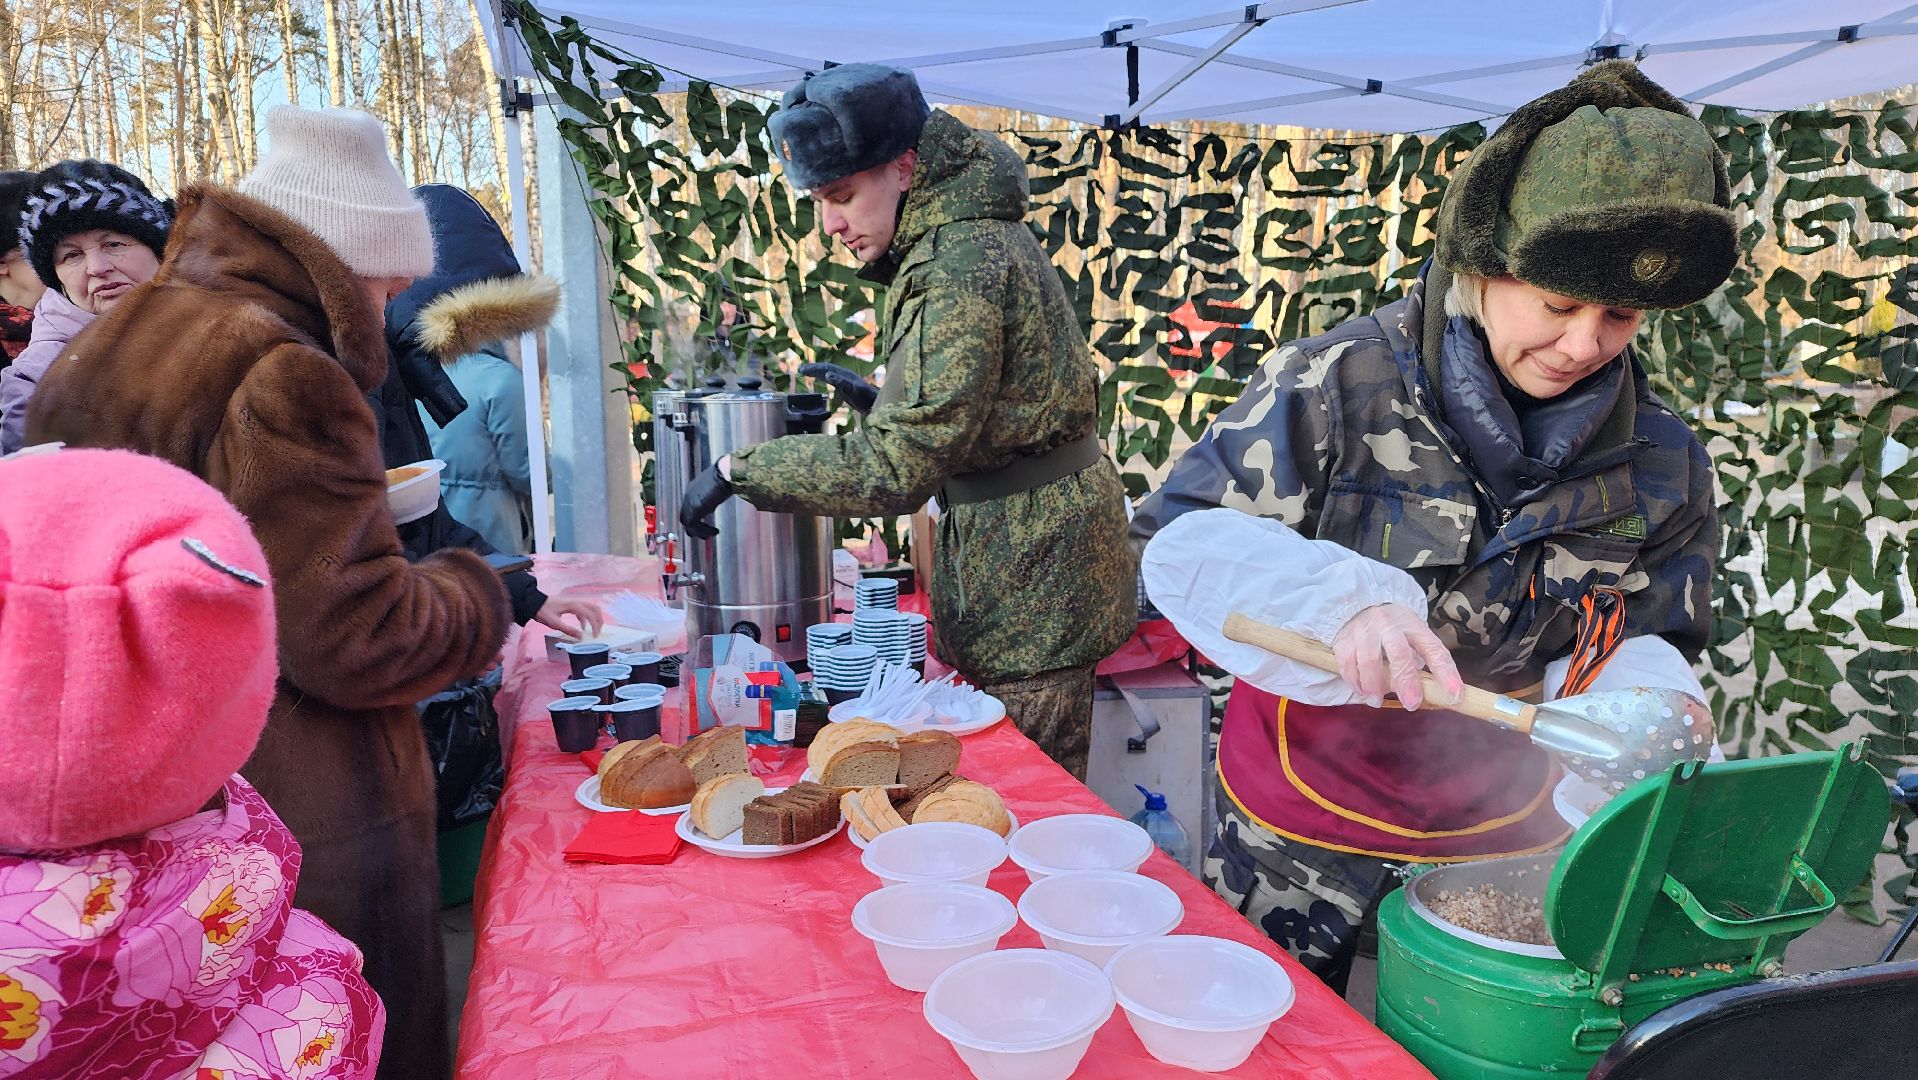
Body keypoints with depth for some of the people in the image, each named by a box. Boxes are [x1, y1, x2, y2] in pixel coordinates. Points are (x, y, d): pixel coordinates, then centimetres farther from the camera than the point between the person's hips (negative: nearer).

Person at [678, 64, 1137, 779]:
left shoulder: (961, 266, -22)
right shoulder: (967, 235, 10)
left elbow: (898, 468, -27)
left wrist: (741, 471, -20)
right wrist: (882, 402, 13)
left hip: (1033, 559, -10)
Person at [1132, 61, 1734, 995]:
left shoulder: (1659, 463, -4)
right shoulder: (1339, 383, -18)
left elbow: (1642, 643, 3)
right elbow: (1183, 543, -20)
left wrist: (1645, 701, -21)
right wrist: (1341, 603, -37)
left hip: (1507, 842, 3)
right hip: (1305, 838, -2)